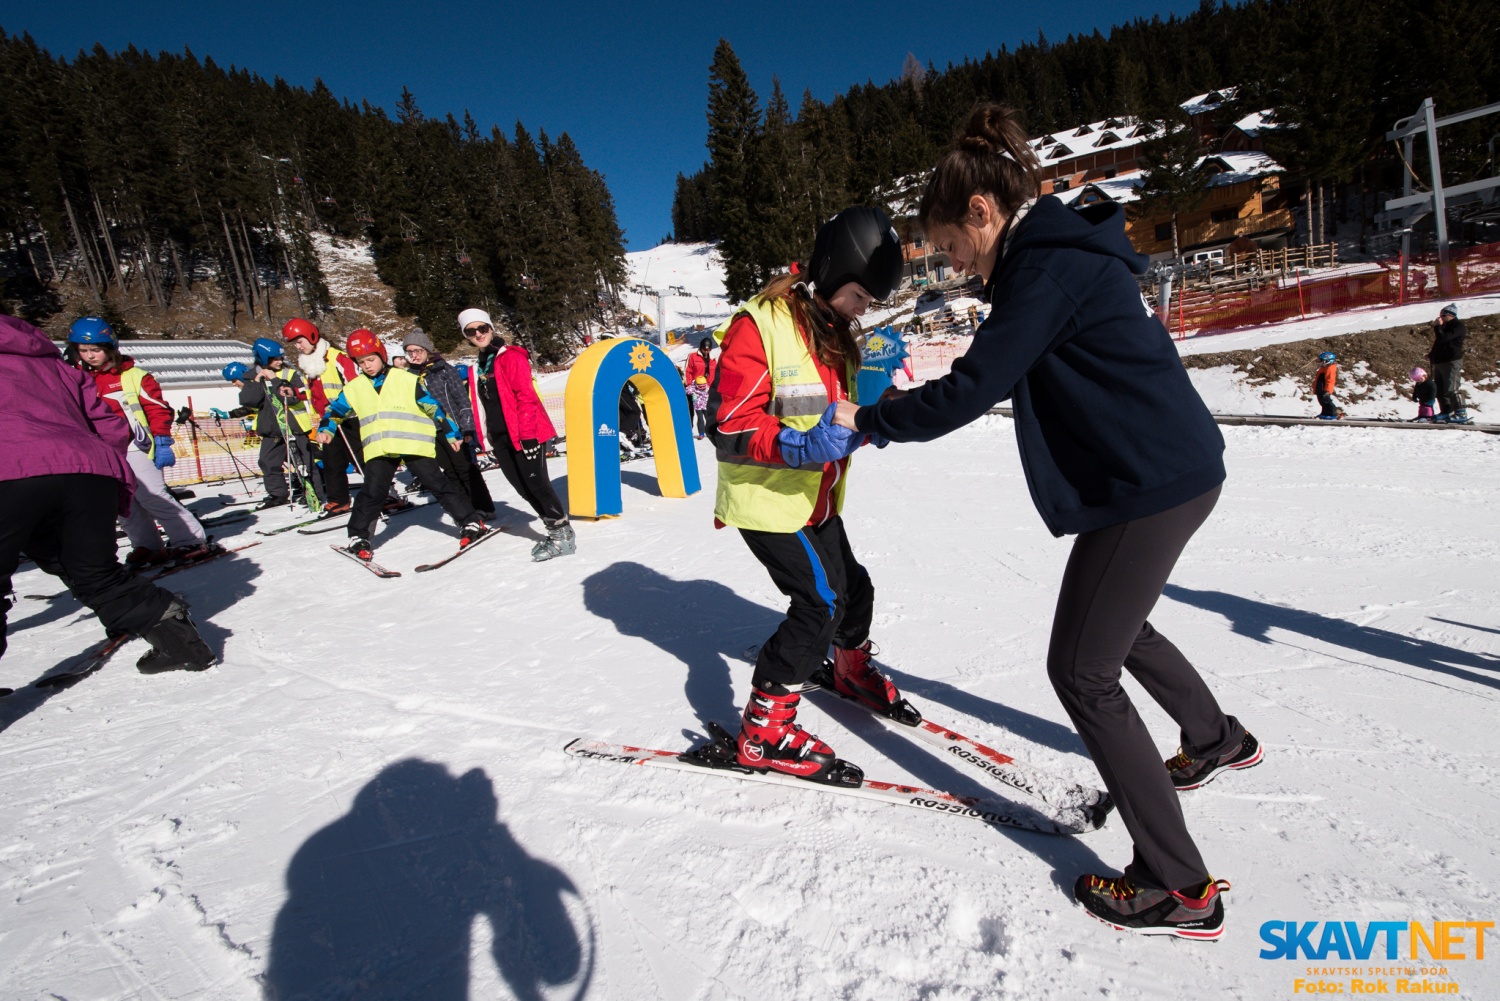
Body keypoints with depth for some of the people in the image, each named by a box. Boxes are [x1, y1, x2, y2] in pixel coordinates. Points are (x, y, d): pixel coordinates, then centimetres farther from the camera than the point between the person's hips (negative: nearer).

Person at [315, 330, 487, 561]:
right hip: (379, 449, 3)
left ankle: (470, 522, 2)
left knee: (436, 483, -4)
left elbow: (434, 406, 2)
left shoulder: (407, 380, 0)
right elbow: (335, 411, 24)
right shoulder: (354, 388, 12)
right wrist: (326, 430, 6)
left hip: (415, 444, -3)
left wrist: (452, 434, 2)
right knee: (372, 491, -4)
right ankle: (358, 537, 10)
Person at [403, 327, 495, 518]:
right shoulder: (408, 375, 8)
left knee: (467, 470, -1)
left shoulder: (444, 369, -5)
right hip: (431, 434, 5)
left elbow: (463, 399, -7)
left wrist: (467, 428, -12)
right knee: (451, 473, 10)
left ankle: (484, 509, 8)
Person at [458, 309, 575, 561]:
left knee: (536, 484, -10)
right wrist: (490, 439, 17)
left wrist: (528, 434, -19)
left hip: (524, 434, -8)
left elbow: (526, 396, -14)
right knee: (524, 488, 6)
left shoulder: (510, 356, -6)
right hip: (501, 437, 8)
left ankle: (563, 535, -3)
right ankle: (554, 531, 15)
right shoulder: (479, 366, 17)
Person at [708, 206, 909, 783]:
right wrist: (801, 444, -37)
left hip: (816, 499, 9)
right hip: (765, 501, -8)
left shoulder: (835, 330, 9)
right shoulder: (758, 326, -20)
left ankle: (852, 670, 47)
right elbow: (730, 426, -23)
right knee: (821, 602, -12)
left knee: (852, 587, 17)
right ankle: (763, 732, 2)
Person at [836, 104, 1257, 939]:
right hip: (1174, 467, 10)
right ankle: (1218, 740, 54)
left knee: (1081, 671, -2)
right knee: (1119, 627, 29)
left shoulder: (1047, 269, -18)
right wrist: (899, 410, 11)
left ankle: (1178, 888, 11)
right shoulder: (1065, 251, 14)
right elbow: (1003, 375, 19)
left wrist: (867, 419, -9)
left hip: (1150, 484, -10)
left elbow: (971, 391, -21)